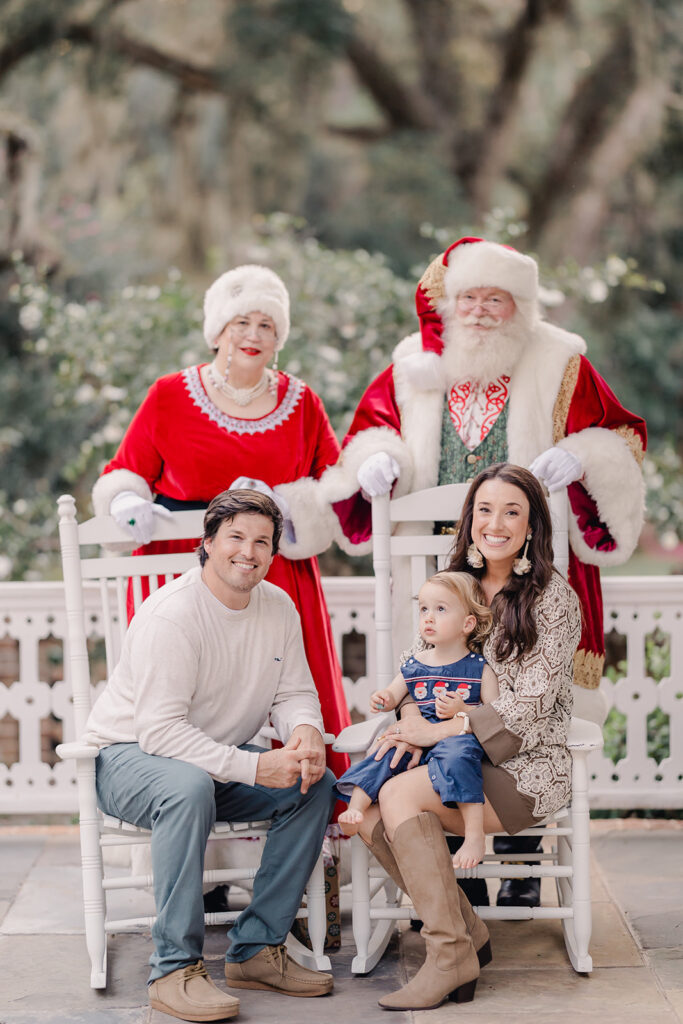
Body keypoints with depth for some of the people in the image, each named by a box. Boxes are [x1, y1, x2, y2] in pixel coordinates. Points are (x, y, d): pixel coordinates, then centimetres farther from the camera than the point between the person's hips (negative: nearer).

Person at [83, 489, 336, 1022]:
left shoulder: (278, 606, 1)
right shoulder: (171, 613, -24)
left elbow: (294, 692, 6)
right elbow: (159, 729, -29)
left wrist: (306, 731, -20)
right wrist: (253, 767, -35)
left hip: (222, 759, 7)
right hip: (129, 754, -7)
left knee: (315, 784, -13)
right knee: (189, 787, -39)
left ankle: (256, 948, -6)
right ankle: (175, 969, -30)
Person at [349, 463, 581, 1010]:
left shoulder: (552, 597, -8)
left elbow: (530, 703, -14)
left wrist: (437, 733, -17)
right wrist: (412, 724, -9)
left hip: (528, 767, -7)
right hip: (459, 761, 7)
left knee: (400, 796, -26)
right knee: (367, 814, -16)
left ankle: (451, 955, -18)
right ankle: (468, 932, -4)